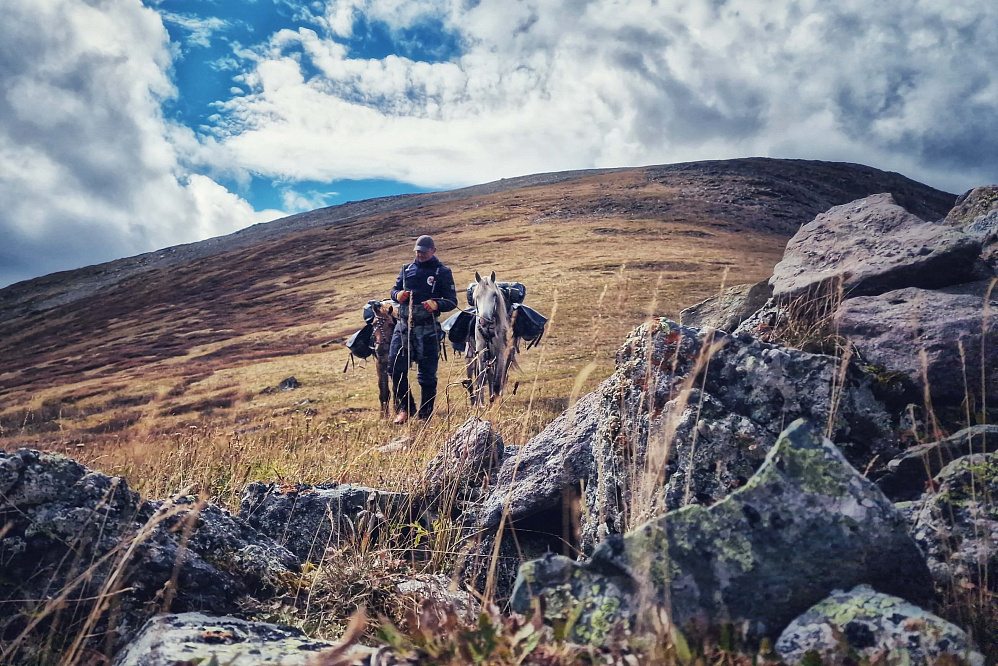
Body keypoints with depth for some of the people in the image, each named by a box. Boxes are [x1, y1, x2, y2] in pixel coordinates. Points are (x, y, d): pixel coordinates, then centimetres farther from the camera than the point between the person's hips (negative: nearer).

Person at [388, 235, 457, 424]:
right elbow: (394, 291, 18)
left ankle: (425, 415, 15)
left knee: (427, 374, 2)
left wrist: (436, 304, -23)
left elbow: (452, 302, -2)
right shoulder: (406, 269, 13)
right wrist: (398, 294, -7)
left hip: (427, 328, -4)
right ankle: (404, 408, 15)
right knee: (396, 367, -1)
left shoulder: (443, 272, 0)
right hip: (403, 325, 4)